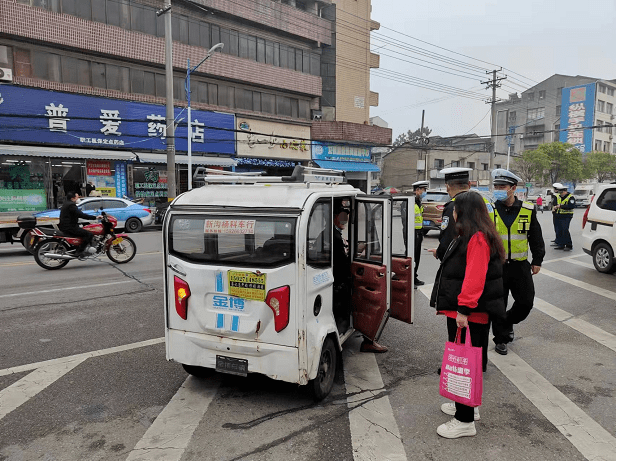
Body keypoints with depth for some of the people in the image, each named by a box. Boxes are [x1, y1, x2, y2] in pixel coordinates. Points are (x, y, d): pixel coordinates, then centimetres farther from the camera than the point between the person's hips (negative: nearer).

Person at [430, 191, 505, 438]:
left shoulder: (478, 239, -17)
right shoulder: (467, 237, 16)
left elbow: (474, 278, -25)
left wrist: (463, 309, -27)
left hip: (469, 315, -11)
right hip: (459, 311, 11)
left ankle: (465, 421, 7)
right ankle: (465, 406, 36)